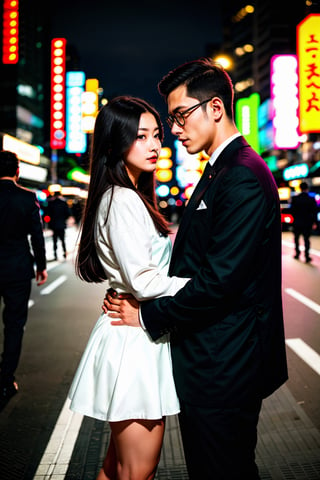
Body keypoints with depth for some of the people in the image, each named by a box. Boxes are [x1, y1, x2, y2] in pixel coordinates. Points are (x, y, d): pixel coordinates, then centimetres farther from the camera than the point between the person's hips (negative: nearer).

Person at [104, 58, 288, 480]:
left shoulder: (244, 177, -20)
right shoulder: (217, 171, 15)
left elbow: (220, 279, -25)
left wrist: (148, 315, -13)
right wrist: (140, 296, 3)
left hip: (223, 367, -10)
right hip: (213, 361, 10)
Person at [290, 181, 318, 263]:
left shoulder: (295, 198, -8)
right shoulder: (311, 199, -8)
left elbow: (292, 210, -4)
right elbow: (314, 212, -6)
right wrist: (314, 222, 2)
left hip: (297, 222, 1)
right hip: (307, 223, 0)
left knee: (296, 238, 18)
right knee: (306, 239, 5)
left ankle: (297, 254, 23)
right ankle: (307, 256, -2)